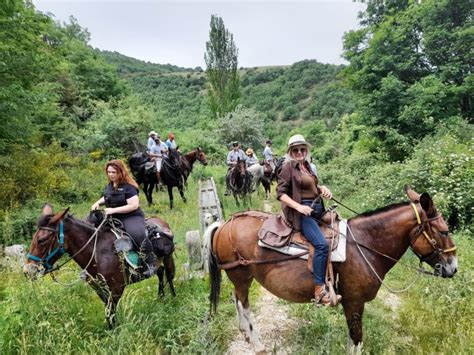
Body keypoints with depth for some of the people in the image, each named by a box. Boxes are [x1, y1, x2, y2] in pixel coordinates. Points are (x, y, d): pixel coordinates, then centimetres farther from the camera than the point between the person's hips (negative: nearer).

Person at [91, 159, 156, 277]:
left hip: (131, 217, -8)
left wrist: (114, 210, -25)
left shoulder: (128, 187, -14)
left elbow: (134, 205, -22)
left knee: (138, 234, -37)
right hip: (113, 218, 8)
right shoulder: (109, 186, 11)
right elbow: (106, 198, 31)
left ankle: (151, 262, -18)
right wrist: (98, 203, 8)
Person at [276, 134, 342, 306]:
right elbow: (280, 193, -12)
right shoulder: (288, 167, -6)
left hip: (317, 209, 9)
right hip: (301, 213, -9)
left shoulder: (306, 165, 15)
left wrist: (322, 188, 5)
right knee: (322, 245, -26)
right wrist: (299, 207, -23)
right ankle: (319, 291, -18)